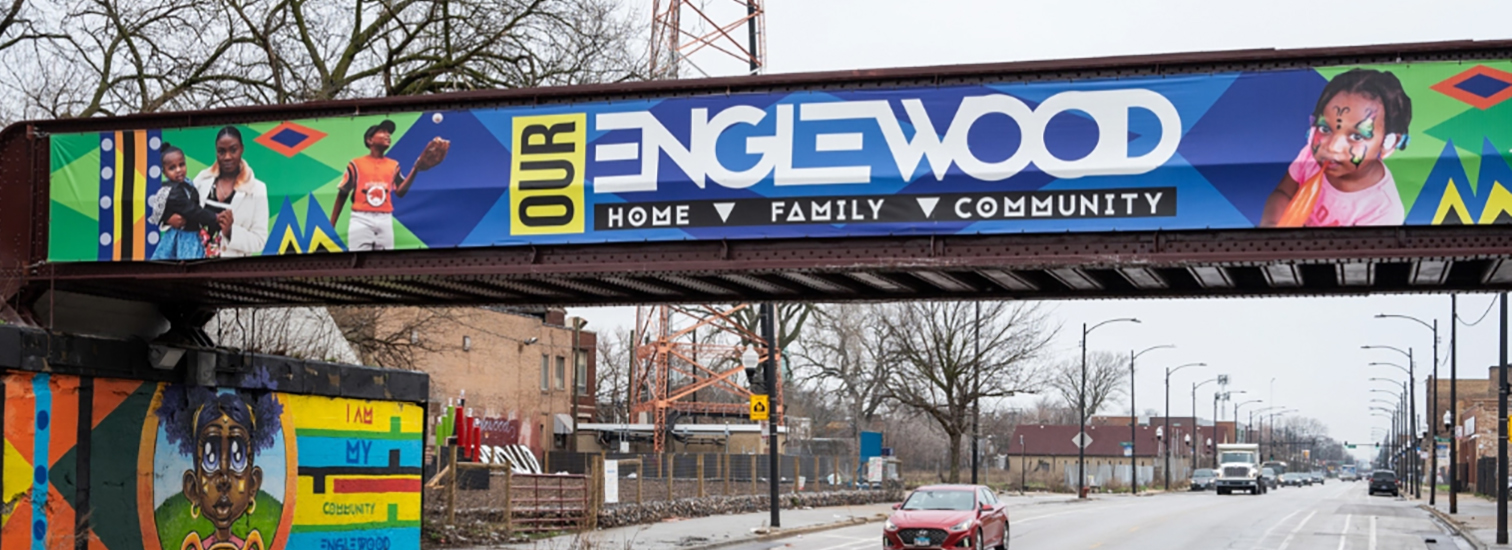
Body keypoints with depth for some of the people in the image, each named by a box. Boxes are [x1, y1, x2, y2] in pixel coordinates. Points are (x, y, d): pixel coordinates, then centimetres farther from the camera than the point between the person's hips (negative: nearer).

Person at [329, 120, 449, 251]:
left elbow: (400, 191, -2)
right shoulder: (356, 164, 3)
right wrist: (331, 226, 0)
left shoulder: (393, 165, 13)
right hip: (361, 220, -4)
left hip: (385, 221, 4)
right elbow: (342, 195, 5)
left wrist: (416, 168, -13)